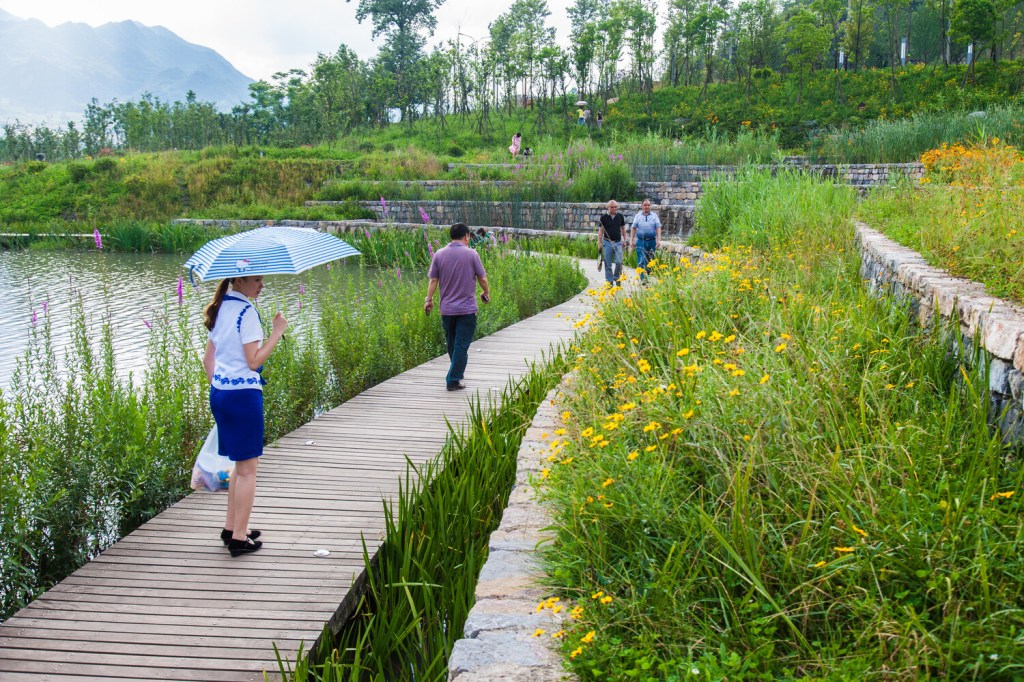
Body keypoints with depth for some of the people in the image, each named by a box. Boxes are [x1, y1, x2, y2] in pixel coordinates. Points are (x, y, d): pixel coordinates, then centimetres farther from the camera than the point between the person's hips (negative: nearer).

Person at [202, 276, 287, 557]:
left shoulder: (221, 309, 12)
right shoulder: (246, 312, -15)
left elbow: (208, 359, 15)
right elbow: (254, 361, -18)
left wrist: (219, 388, 21)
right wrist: (277, 332, -15)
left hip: (219, 394, 9)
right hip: (244, 394, -9)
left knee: (241, 464, 19)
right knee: (247, 468, 1)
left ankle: (230, 527, 26)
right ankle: (239, 538, 6)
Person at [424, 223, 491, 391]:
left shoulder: (439, 254, 1)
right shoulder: (471, 254, -6)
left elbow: (433, 280, 0)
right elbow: (482, 278, -1)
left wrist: (429, 299, 9)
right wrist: (486, 293, 16)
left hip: (446, 308, 4)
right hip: (467, 308, -4)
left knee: (451, 344, 18)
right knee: (461, 345, -1)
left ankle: (458, 373, 35)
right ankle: (453, 380, -5)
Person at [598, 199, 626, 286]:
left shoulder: (620, 216, 4)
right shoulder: (604, 217, -1)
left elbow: (623, 228, 14)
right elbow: (600, 231, 2)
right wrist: (599, 244, -2)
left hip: (618, 242, 1)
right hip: (607, 242, -1)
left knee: (619, 262, -9)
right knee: (608, 264, 3)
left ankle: (616, 277, 13)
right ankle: (609, 281, 11)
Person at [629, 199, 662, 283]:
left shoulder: (654, 215, 7)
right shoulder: (638, 216, 7)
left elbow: (658, 228, 2)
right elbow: (633, 228, 7)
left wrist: (658, 240, -8)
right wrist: (631, 241, 0)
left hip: (651, 241, 1)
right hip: (641, 241, -1)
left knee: (650, 261, 7)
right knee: (641, 261, -9)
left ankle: (648, 274, 20)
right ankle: (643, 279, -11)